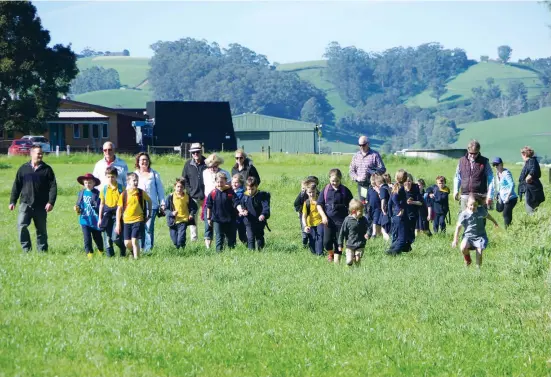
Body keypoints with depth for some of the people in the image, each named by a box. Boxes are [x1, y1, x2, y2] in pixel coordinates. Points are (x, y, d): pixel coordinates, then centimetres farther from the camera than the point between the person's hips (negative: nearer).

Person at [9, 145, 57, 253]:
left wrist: (51, 202, -12)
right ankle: (26, 249, -5)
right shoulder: (23, 169, 7)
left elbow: (53, 187, -1)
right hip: (25, 204, 0)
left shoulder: (47, 169, 3)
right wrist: (12, 201, 4)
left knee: (41, 229, 7)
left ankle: (42, 250, 17)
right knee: (21, 226, -15)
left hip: (41, 206, 0)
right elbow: (16, 186, 10)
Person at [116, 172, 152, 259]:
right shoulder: (124, 194, -2)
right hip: (126, 220, 2)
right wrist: (118, 223, -1)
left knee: (134, 241, -13)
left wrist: (148, 214, 16)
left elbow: (149, 201, 15)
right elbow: (119, 209, 2)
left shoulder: (141, 193, -2)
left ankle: (136, 258, -7)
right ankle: (134, 251, 32)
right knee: (127, 243, 3)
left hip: (138, 220, -2)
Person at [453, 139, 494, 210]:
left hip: (480, 196, -2)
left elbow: (490, 180, 1)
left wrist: (489, 196, -5)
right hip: (465, 196, 2)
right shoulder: (462, 161, 9)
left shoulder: (484, 162, 1)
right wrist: (456, 191, 7)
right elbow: (457, 177, 18)